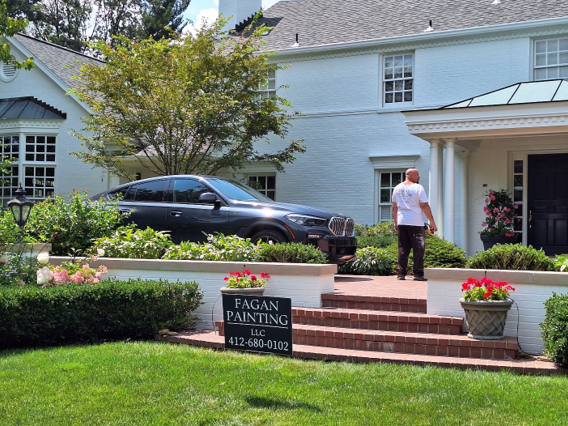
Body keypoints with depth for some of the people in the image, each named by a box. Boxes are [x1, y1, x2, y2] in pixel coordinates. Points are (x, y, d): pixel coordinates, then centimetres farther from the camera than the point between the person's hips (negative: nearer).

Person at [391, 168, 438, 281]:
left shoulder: (397, 188, 10)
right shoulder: (418, 188, -6)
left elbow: (394, 207, 12)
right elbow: (425, 206, -8)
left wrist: (395, 222, 19)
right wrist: (432, 222, -4)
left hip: (401, 222, 5)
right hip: (416, 223, -5)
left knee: (403, 249, 9)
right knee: (418, 248, 1)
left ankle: (401, 273, 8)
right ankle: (418, 274, 0)